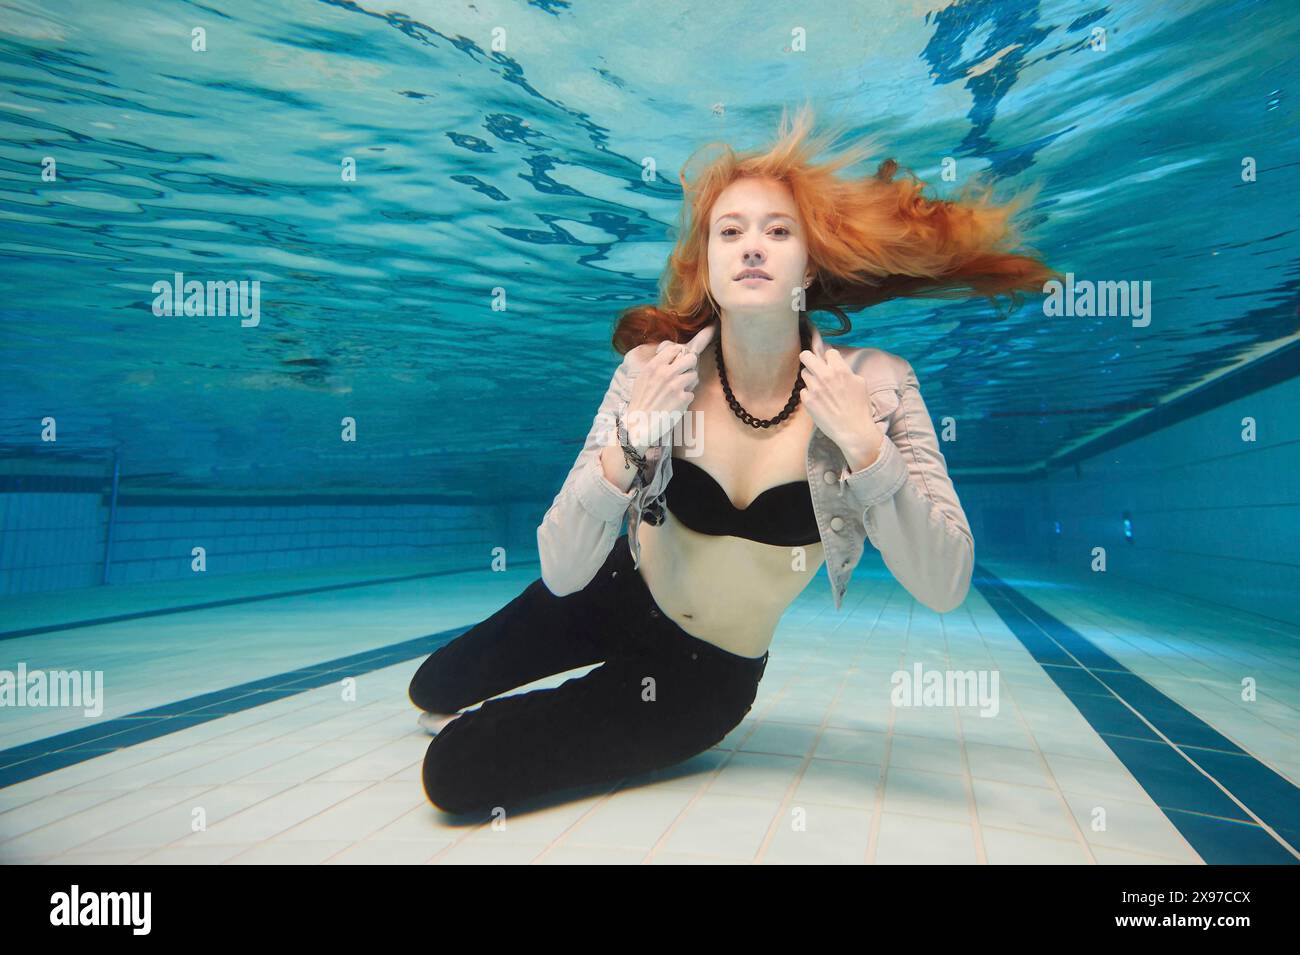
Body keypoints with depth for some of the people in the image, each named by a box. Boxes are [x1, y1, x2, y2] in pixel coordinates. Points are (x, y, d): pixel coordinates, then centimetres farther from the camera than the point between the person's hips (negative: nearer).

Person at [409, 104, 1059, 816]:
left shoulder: (870, 384, -22)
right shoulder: (656, 372, -19)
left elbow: (945, 588, -25)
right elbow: (561, 572, -21)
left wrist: (863, 445, -37)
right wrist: (630, 440, -37)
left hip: (706, 676, -1)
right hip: (617, 597, 2)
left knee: (456, 776, -5)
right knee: (429, 688, 18)